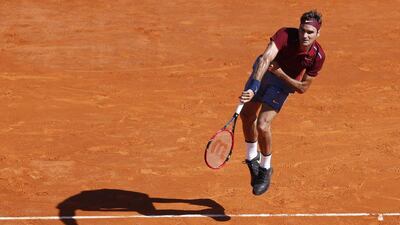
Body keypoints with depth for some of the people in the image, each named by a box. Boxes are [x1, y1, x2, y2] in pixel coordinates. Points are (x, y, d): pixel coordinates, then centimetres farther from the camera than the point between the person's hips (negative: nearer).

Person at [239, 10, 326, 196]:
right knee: (246, 115, 15)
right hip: (262, 72, 2)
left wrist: (281, 74, -30)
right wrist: (253, 89, -60)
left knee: (262, 125, -16)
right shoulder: (285, 35, -35)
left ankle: (265, 169, 10)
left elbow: (302, 88, -18)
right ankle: (252, 157, 44)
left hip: (284, 82, -2)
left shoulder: (318, 56, -29)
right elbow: (265, 59, -48)